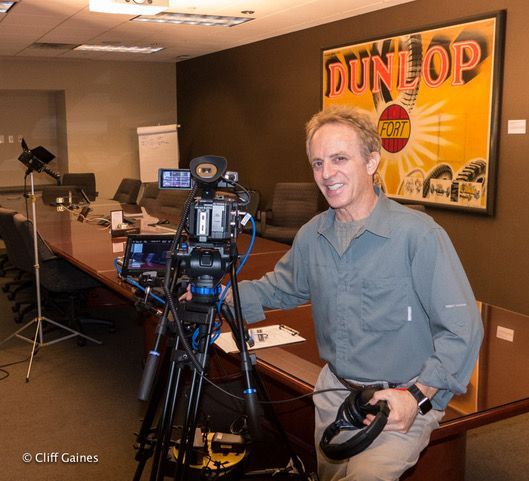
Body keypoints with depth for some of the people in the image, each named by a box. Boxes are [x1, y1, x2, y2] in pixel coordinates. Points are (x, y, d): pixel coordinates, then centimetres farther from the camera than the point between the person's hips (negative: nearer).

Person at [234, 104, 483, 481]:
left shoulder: (419, 234, -19)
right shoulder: (311, 236, 2)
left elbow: (462, 331, -17)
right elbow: (278, 288, 16)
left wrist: (416, 396, -26)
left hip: (403, 401, -5)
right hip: (334, 391, 6)